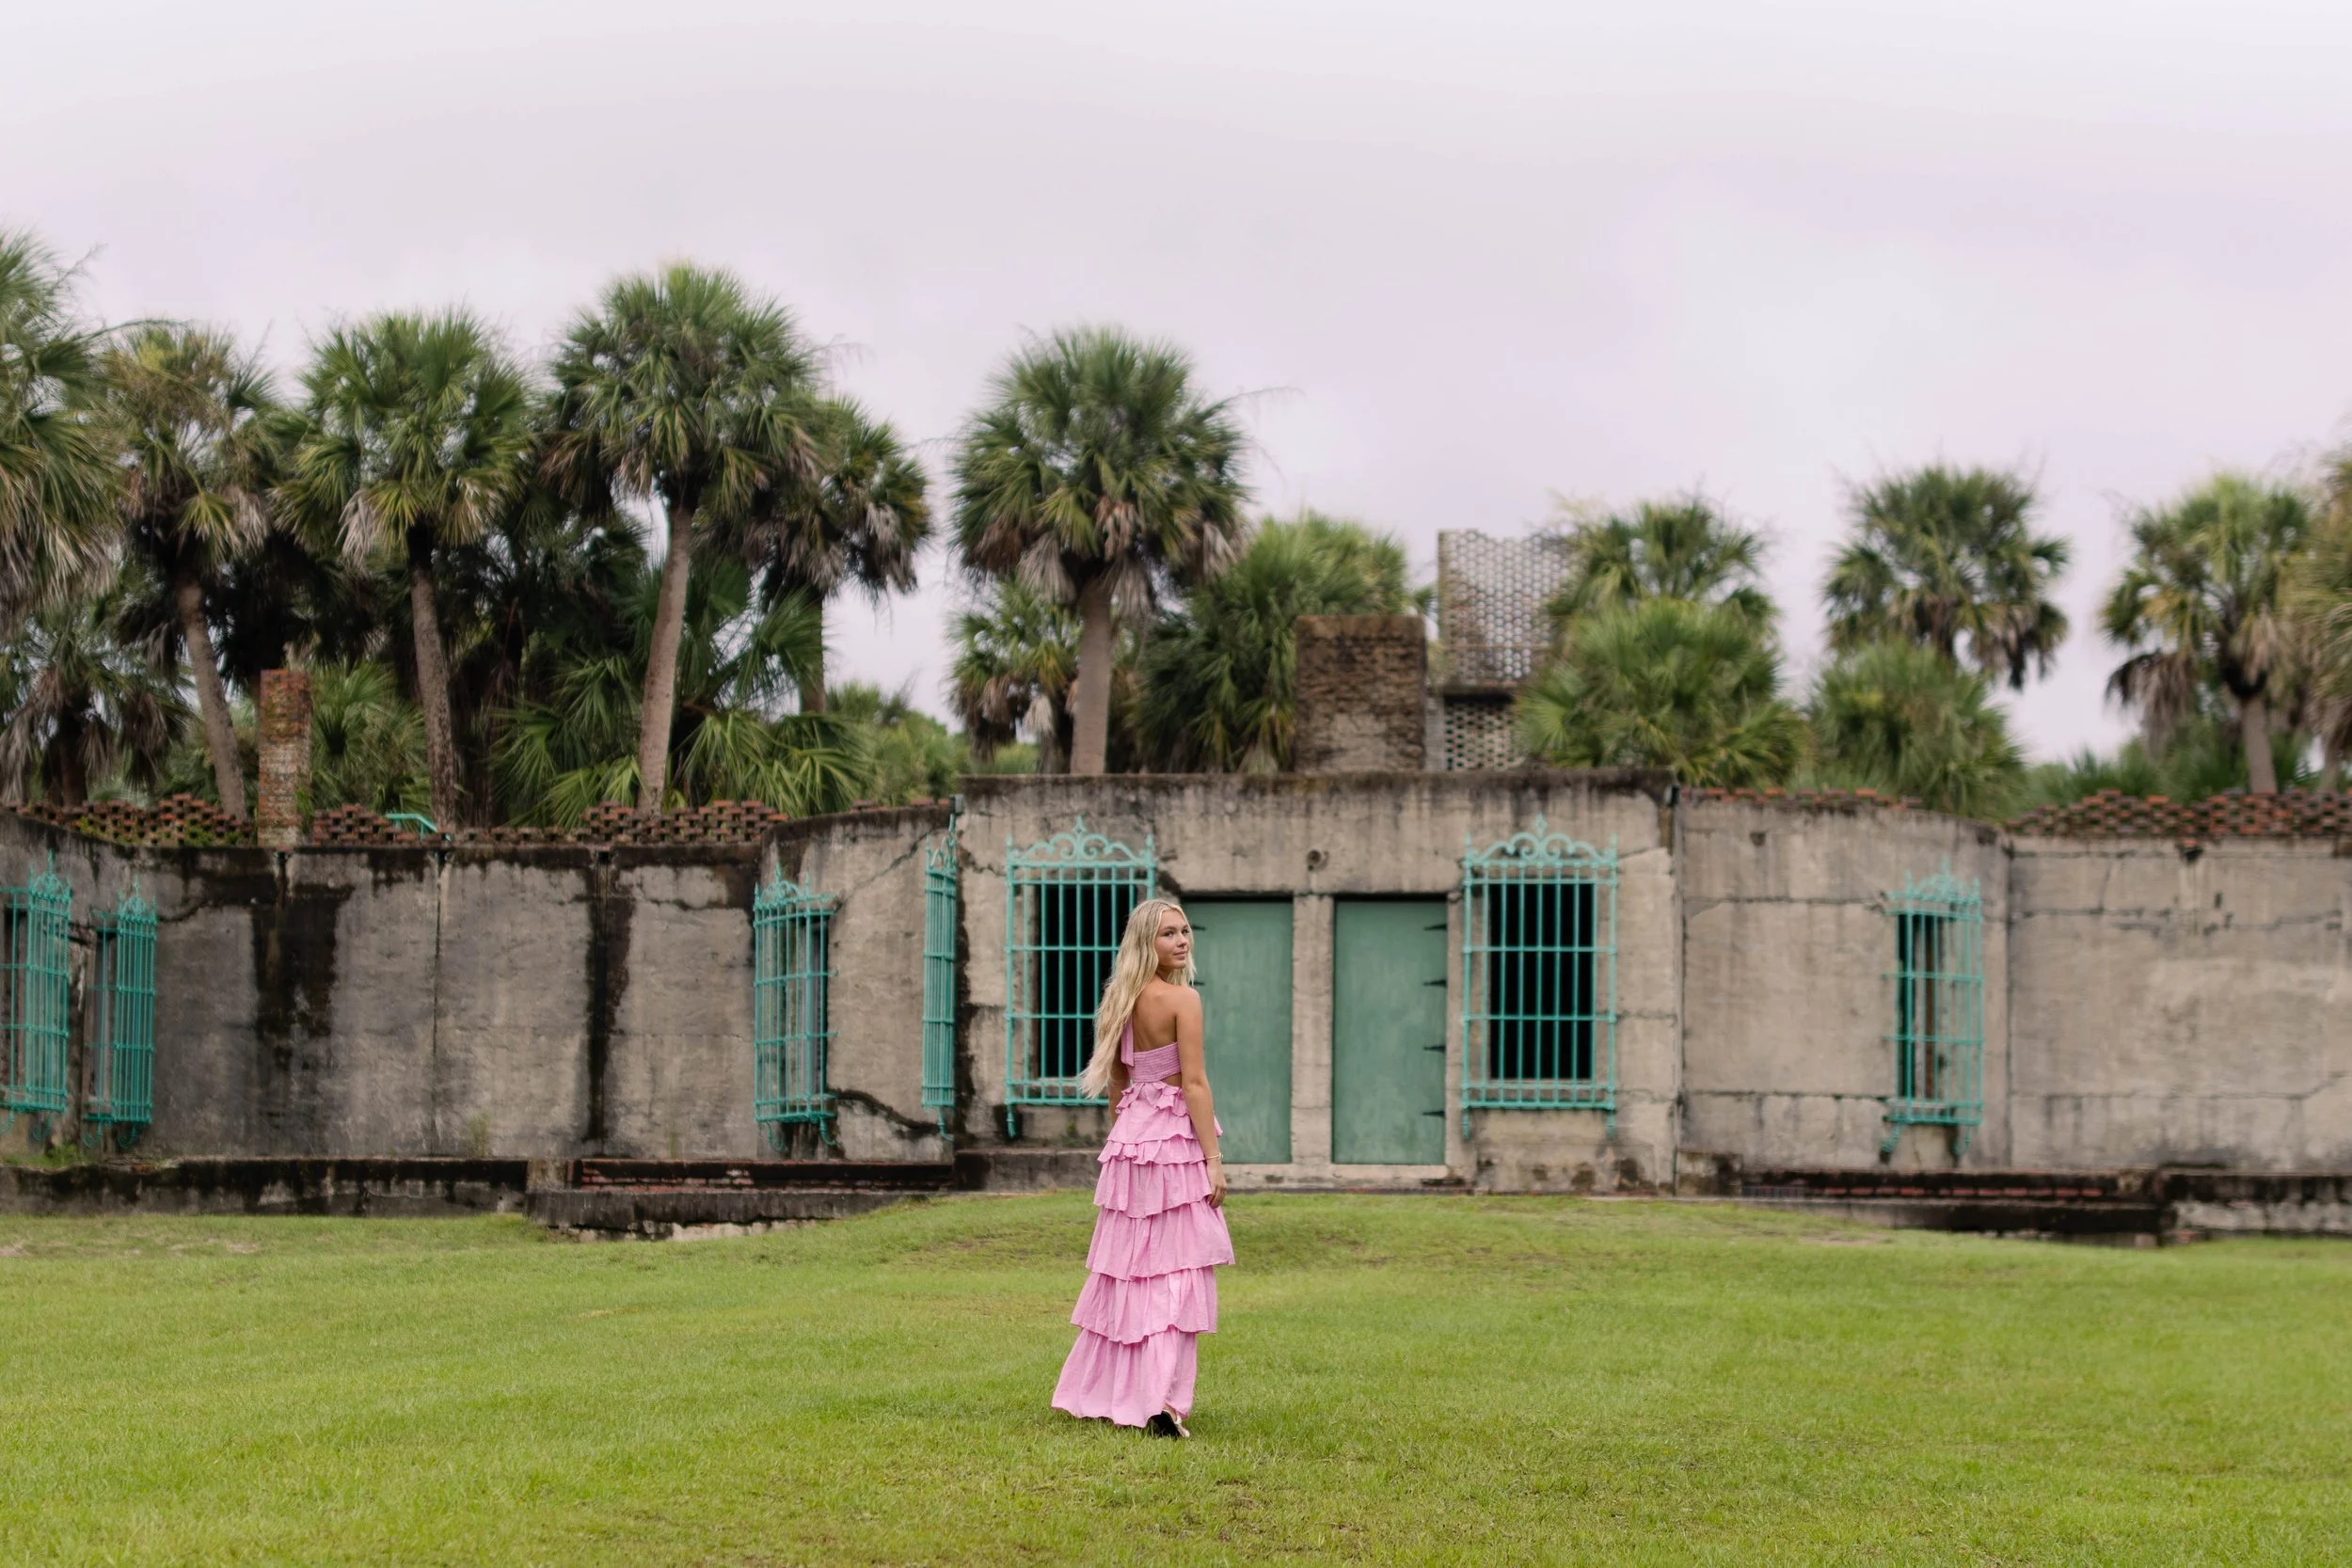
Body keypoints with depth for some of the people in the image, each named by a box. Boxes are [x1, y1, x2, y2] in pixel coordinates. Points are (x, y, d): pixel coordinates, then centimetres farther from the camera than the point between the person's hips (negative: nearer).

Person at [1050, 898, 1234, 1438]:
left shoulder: (1123, 1000, 9)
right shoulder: (1183, 999, -12)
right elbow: (1193, 1083, -16)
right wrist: (1214, 1159, -15)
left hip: (1129, 1137, 7)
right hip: (1176, 1138, -7)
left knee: (1126, 1269, 15)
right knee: (1177, 1270, -5)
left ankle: (1102, 1391, 22)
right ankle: (1160, 1400, -13)